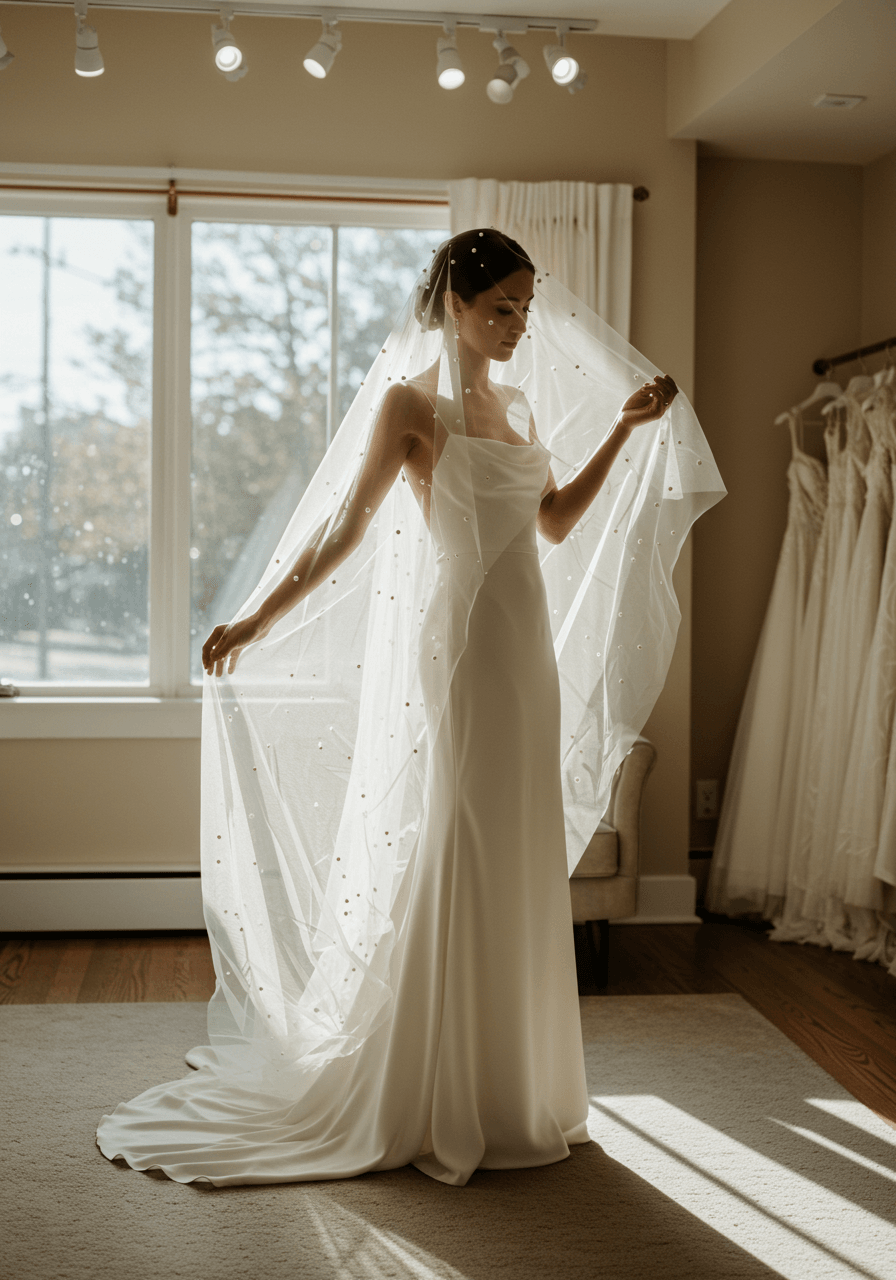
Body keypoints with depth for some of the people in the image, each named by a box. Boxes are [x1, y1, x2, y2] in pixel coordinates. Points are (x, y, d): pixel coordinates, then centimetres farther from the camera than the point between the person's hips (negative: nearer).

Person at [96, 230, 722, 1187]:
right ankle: (435, 1105, 12)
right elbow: (343, 528, -10)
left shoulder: (515, 402, 15)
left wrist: (625, 428, 17)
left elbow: (557, 523, 18)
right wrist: (256, 621, -16)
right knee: (442, 866, -1)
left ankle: (508, 1085, 26)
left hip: (525, 652, 8)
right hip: (455, 650, -7)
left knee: (515, 868, 12)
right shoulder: (410, 401, -6)